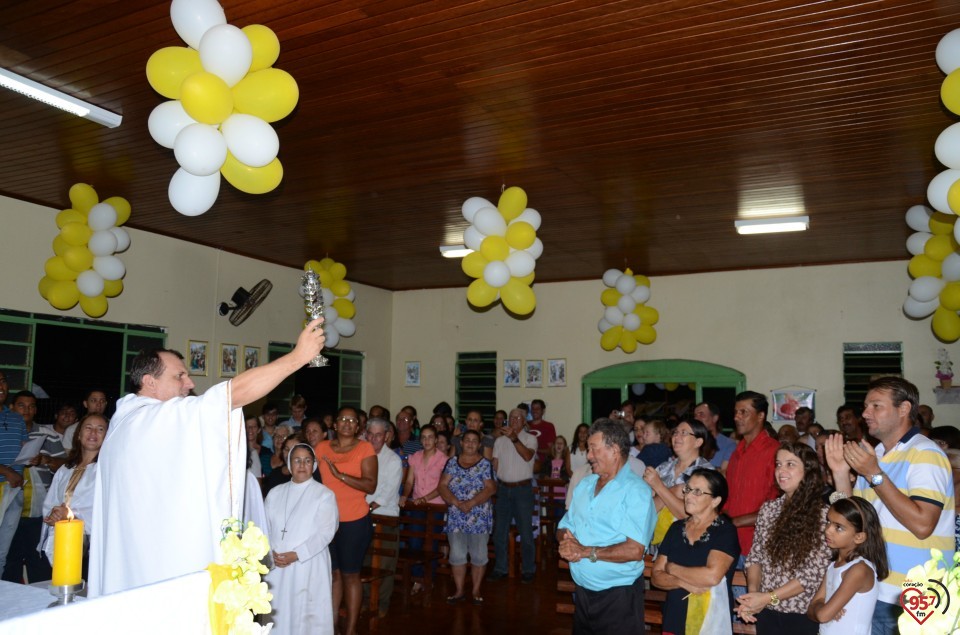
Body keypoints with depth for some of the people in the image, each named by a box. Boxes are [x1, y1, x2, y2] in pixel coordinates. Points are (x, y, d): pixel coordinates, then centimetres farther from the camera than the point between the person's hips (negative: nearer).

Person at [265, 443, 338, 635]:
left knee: (305, 612, -1)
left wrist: (296, 555, -16)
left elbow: (326, 532, -11)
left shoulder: (325, 495, -4)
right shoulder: (275, 493, 11)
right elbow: (265, 527, 7)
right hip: (276, 565, 4)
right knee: (277, 610, 7)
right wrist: (271, 553, -10)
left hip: (309, 565, -4)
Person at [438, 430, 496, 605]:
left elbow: (490, 488, -9)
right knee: (457, 555, 4)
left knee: (478, 556, 3)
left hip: (479, 517, -2)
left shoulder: (485, 464, -1)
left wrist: (472, 503, -20)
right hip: (456, 517, 2)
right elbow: (442, 485, -1)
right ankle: (459, 591, 17)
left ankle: (476, 591, 18)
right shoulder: (452, 462, 6)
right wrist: (456, 502, -16)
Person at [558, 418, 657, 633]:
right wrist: (566, 541, -10)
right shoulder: (584, 485, 10)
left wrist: (586, 551, -20)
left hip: (618, 596, -7)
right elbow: (564, 528, 13)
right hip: (582, 591, 7)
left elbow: (634, 550, -24)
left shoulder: (636, 491, -15)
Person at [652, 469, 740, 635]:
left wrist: (672, 568, -9)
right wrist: (684, 583, -16)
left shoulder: (725, 531, -9)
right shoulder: (676, 528, 6)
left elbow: (712, 576, -23)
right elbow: (656, 576, 4)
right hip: (674, 618, 5)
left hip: (710, 621, -4)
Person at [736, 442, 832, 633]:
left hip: (802, 615, -4)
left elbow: (814, 574, -15)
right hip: (766, 611, 4)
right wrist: (753, 592, -12)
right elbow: (755, 556, 4)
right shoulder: (768, 509, 2)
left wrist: (768, 597, -17)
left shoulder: (822, 514, -12)